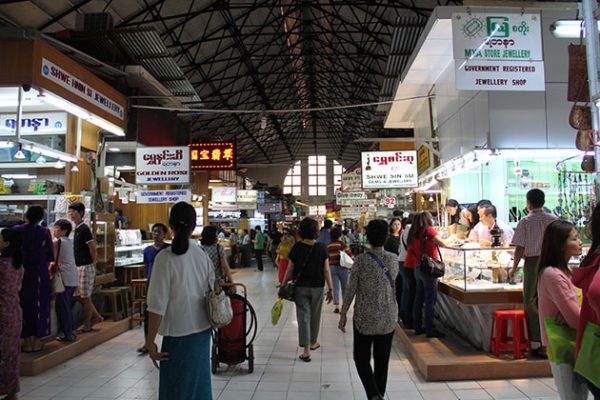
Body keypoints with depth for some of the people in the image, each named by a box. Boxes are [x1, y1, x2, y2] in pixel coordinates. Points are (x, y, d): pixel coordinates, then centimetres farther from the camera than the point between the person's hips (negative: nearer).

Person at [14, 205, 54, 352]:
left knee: (25, 304, 9)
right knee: (40, 304, 9)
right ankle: (37, 340, 14)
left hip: (22, 272, 1)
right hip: (40, 274, -1)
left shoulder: (17, 230, -4)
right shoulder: (45, 232, -7)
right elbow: (50, 256, -2)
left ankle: (27, 341, 13)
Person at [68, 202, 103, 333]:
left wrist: (93, 263, -10)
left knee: (85, 296, 0)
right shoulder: (77, 228, 13)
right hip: (79, 267, 9)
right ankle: (96, 317, 23)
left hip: (86, 267, -9)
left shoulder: (84, 229, -16)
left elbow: (93, 248, -18)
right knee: (78, 295, 14)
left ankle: (87, 325, 12)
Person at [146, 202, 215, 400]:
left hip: (179, 333, -5)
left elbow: (158, 306, -17)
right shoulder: (203, 255, -2)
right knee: (200, 382, 20)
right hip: (203, 331, 5)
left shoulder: (166, 257, -16)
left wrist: (150, 341, -7)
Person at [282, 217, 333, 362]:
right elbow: (326, 270, -9)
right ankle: (313, 342, 35)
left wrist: (283, 285, 5)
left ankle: (306, 349, -2)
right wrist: (330, 288, -1)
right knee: (315, 316, 17)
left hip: (300, 286, 0)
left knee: (303, 316, 4)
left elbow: (290, 269, -5)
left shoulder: (297, 247, -7)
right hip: (317, 287, 0)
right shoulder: (322, 248, -9)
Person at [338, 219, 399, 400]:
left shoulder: (361, 260, -14)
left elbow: (351, 290, -11)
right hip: (389, 317, 3)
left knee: (361, 358, 11)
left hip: (365, 317, -3)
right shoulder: (393, 259, -4)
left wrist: (343, 314, -1)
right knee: (382, 359, 16)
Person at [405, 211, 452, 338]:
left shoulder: (414, 233, 10)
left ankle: (418, 327, 19)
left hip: (418, 269, 7)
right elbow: (443, 244, -14)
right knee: (430, 300, -2)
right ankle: (430, 329, 1)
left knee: (419, 299, 12)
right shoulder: (429, 230, -10)